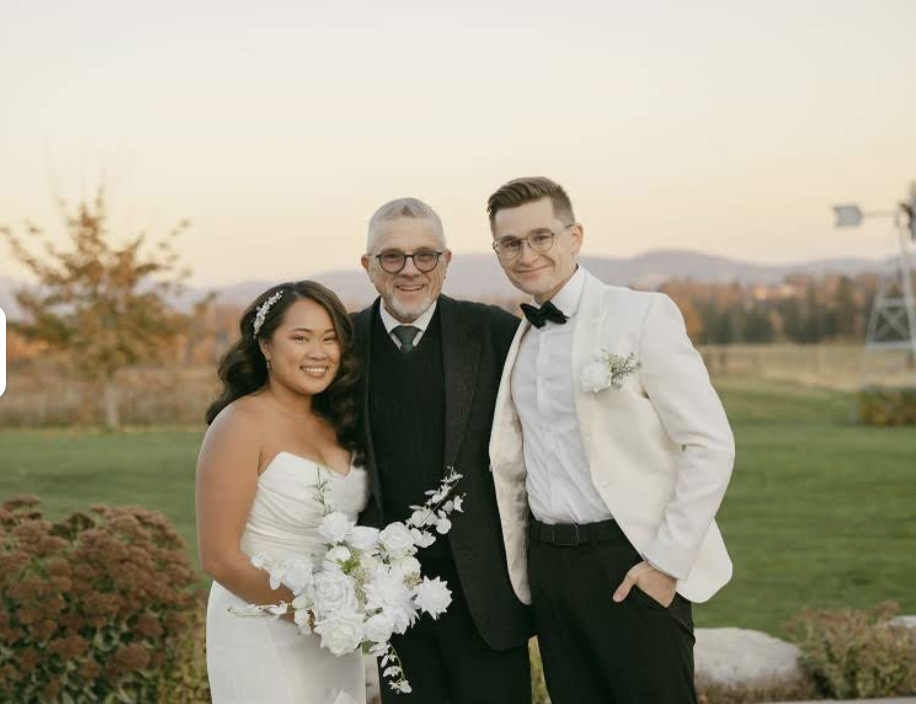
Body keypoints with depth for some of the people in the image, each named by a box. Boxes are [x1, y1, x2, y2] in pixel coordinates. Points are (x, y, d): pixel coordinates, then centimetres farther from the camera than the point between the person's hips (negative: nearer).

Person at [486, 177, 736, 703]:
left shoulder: (642, 315, -8)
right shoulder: (518, 340, 11)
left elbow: (711, 445, -11)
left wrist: (668, 562, -14)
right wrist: (520, 570, 11)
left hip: (634, 564, -5)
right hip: (550, 564, 5)